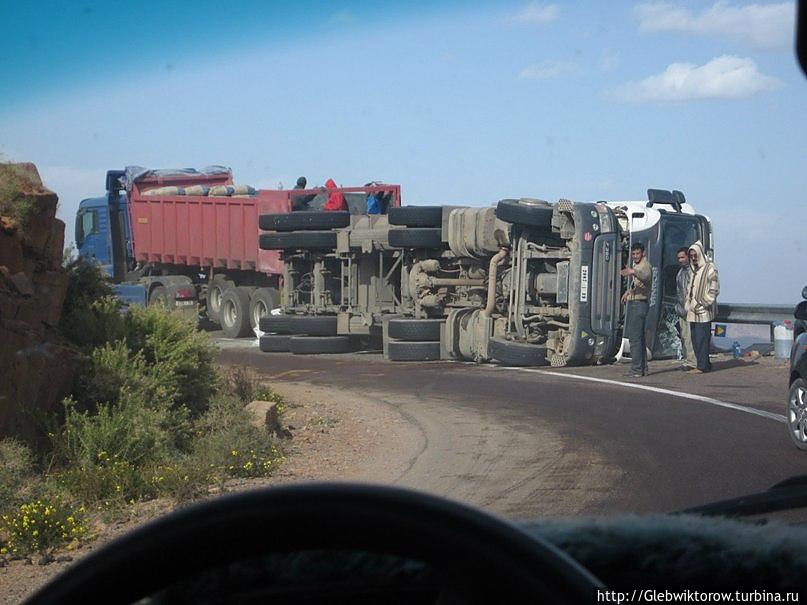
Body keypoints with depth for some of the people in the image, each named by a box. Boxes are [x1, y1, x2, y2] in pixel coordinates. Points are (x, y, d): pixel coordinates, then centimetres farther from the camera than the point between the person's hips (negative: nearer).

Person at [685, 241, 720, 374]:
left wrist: (703, 304, -14)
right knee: (695, 339, 8)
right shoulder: (694, 270, 18)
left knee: (702, 338, -9)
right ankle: (705, 364, 15)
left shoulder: (709, 268, -6)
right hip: (693, 310, 8)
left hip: (704, 311, -8)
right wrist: (688, 304, 12)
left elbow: (714, 289, -11)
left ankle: (702, 366, -7)